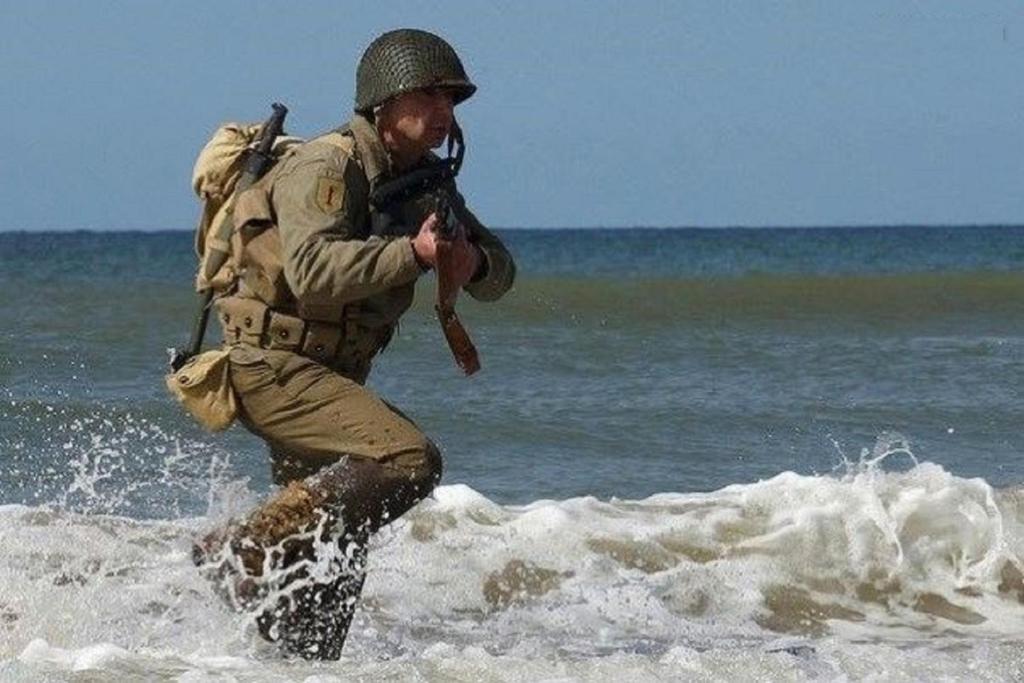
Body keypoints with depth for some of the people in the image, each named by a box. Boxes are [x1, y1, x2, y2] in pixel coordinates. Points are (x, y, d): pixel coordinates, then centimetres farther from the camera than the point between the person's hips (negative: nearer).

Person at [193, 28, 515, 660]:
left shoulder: (427, 183, 11)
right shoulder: (324, 168, -16)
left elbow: (499, 271, 14)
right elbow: (313, 271, -31)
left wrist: (474, 263, -10)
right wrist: (412, 256, -37)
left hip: (331, 378, 10)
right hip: (271, 365, -10)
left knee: (336, 560, 12)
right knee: (409, 460, -25)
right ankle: (242, 551, -20)